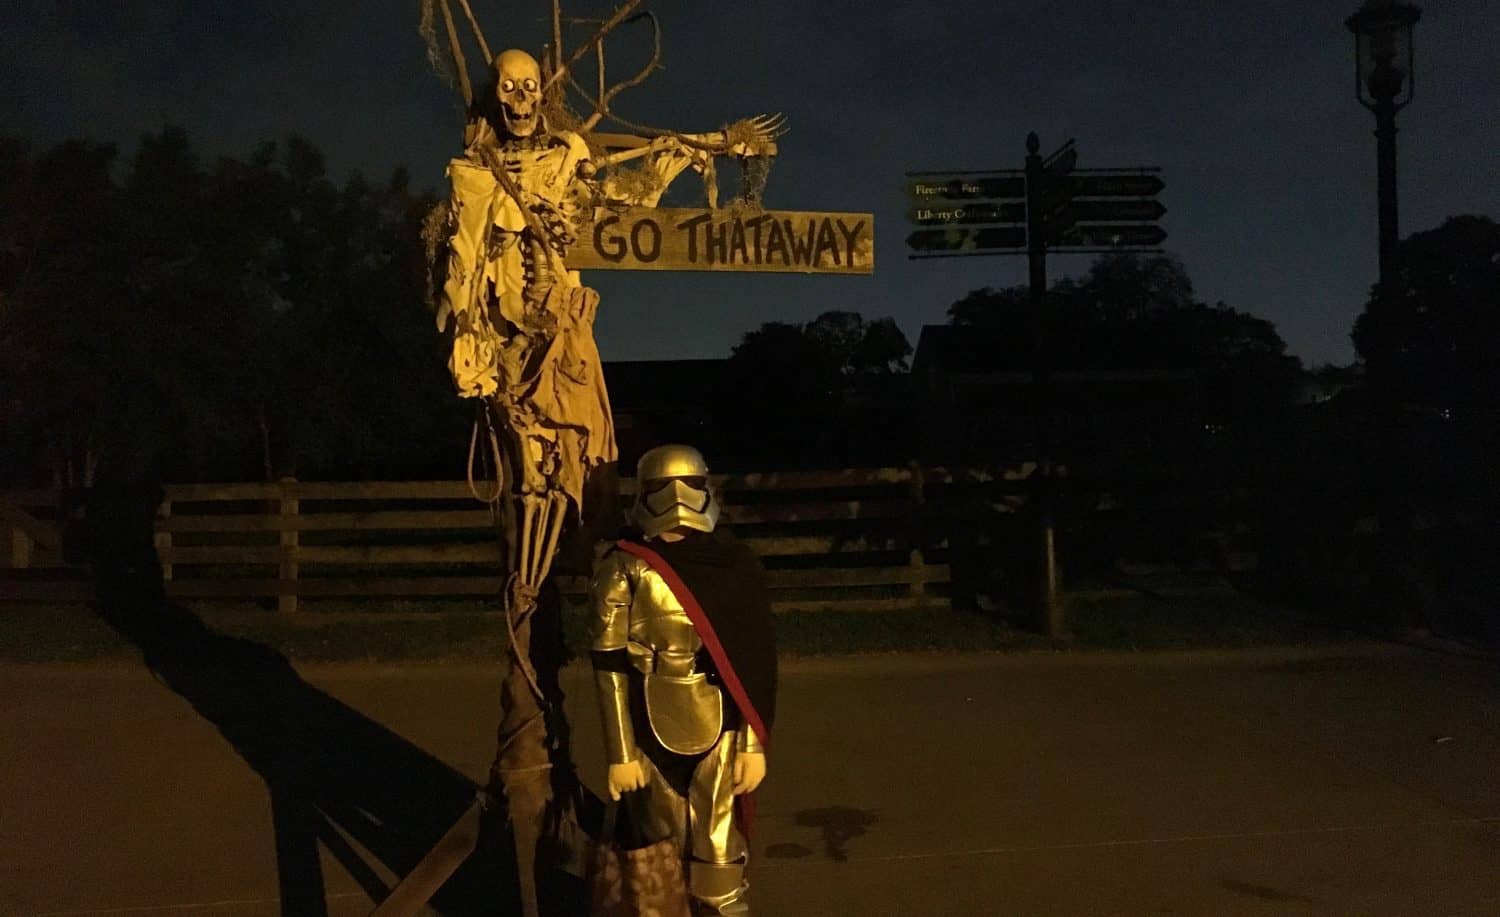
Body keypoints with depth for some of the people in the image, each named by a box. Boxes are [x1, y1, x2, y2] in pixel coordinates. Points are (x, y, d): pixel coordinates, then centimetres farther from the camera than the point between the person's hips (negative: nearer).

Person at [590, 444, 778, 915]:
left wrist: (756, 742, -1)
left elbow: (756, 659, 1)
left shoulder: (734, 563, -1)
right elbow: (610, 664, -7)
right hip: (654, 729, -1)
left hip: (722, 727, 1)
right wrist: (620, 752, -8)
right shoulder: (624, 567, -7)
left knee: (720, 857, 3)